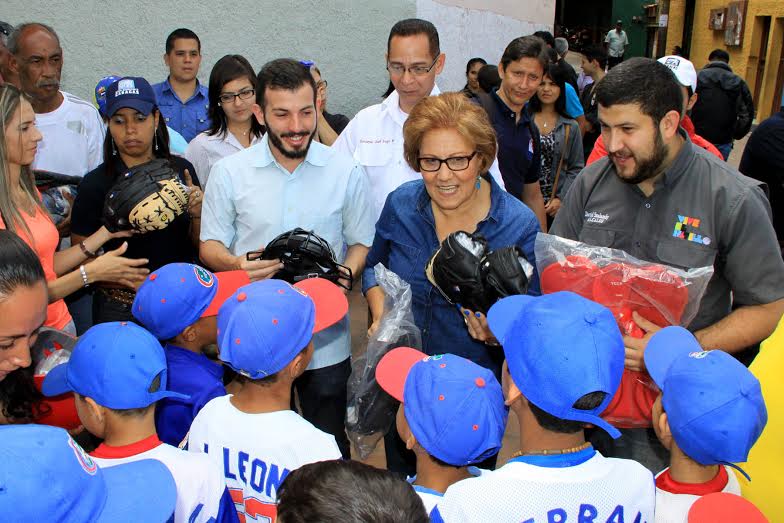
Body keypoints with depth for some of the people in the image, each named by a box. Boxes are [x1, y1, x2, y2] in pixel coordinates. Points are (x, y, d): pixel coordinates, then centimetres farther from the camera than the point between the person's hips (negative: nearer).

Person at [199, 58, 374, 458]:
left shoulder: (346, 171, -1)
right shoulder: (229, 172, -1)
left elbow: (361, 242, 7)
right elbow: (210, 246, 4)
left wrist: (345, 275, -15)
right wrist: (238, 265, -19)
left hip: (325, 338, 0)